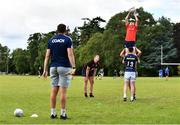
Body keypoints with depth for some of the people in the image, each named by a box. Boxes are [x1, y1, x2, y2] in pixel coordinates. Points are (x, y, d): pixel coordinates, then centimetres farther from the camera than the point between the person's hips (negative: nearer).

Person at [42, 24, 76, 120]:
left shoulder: (51, 40, 10)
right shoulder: (67, 39, -1)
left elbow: (47, 56, 6)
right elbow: (70, 54, -12)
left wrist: (45, 70, 7)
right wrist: (73, 67, -15)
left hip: (53, 67, 4)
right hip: (64, 67, -4)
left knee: (54, 91, 7)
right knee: (63, 91, -2)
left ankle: (53, 113, 9)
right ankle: (63, 113, 1)